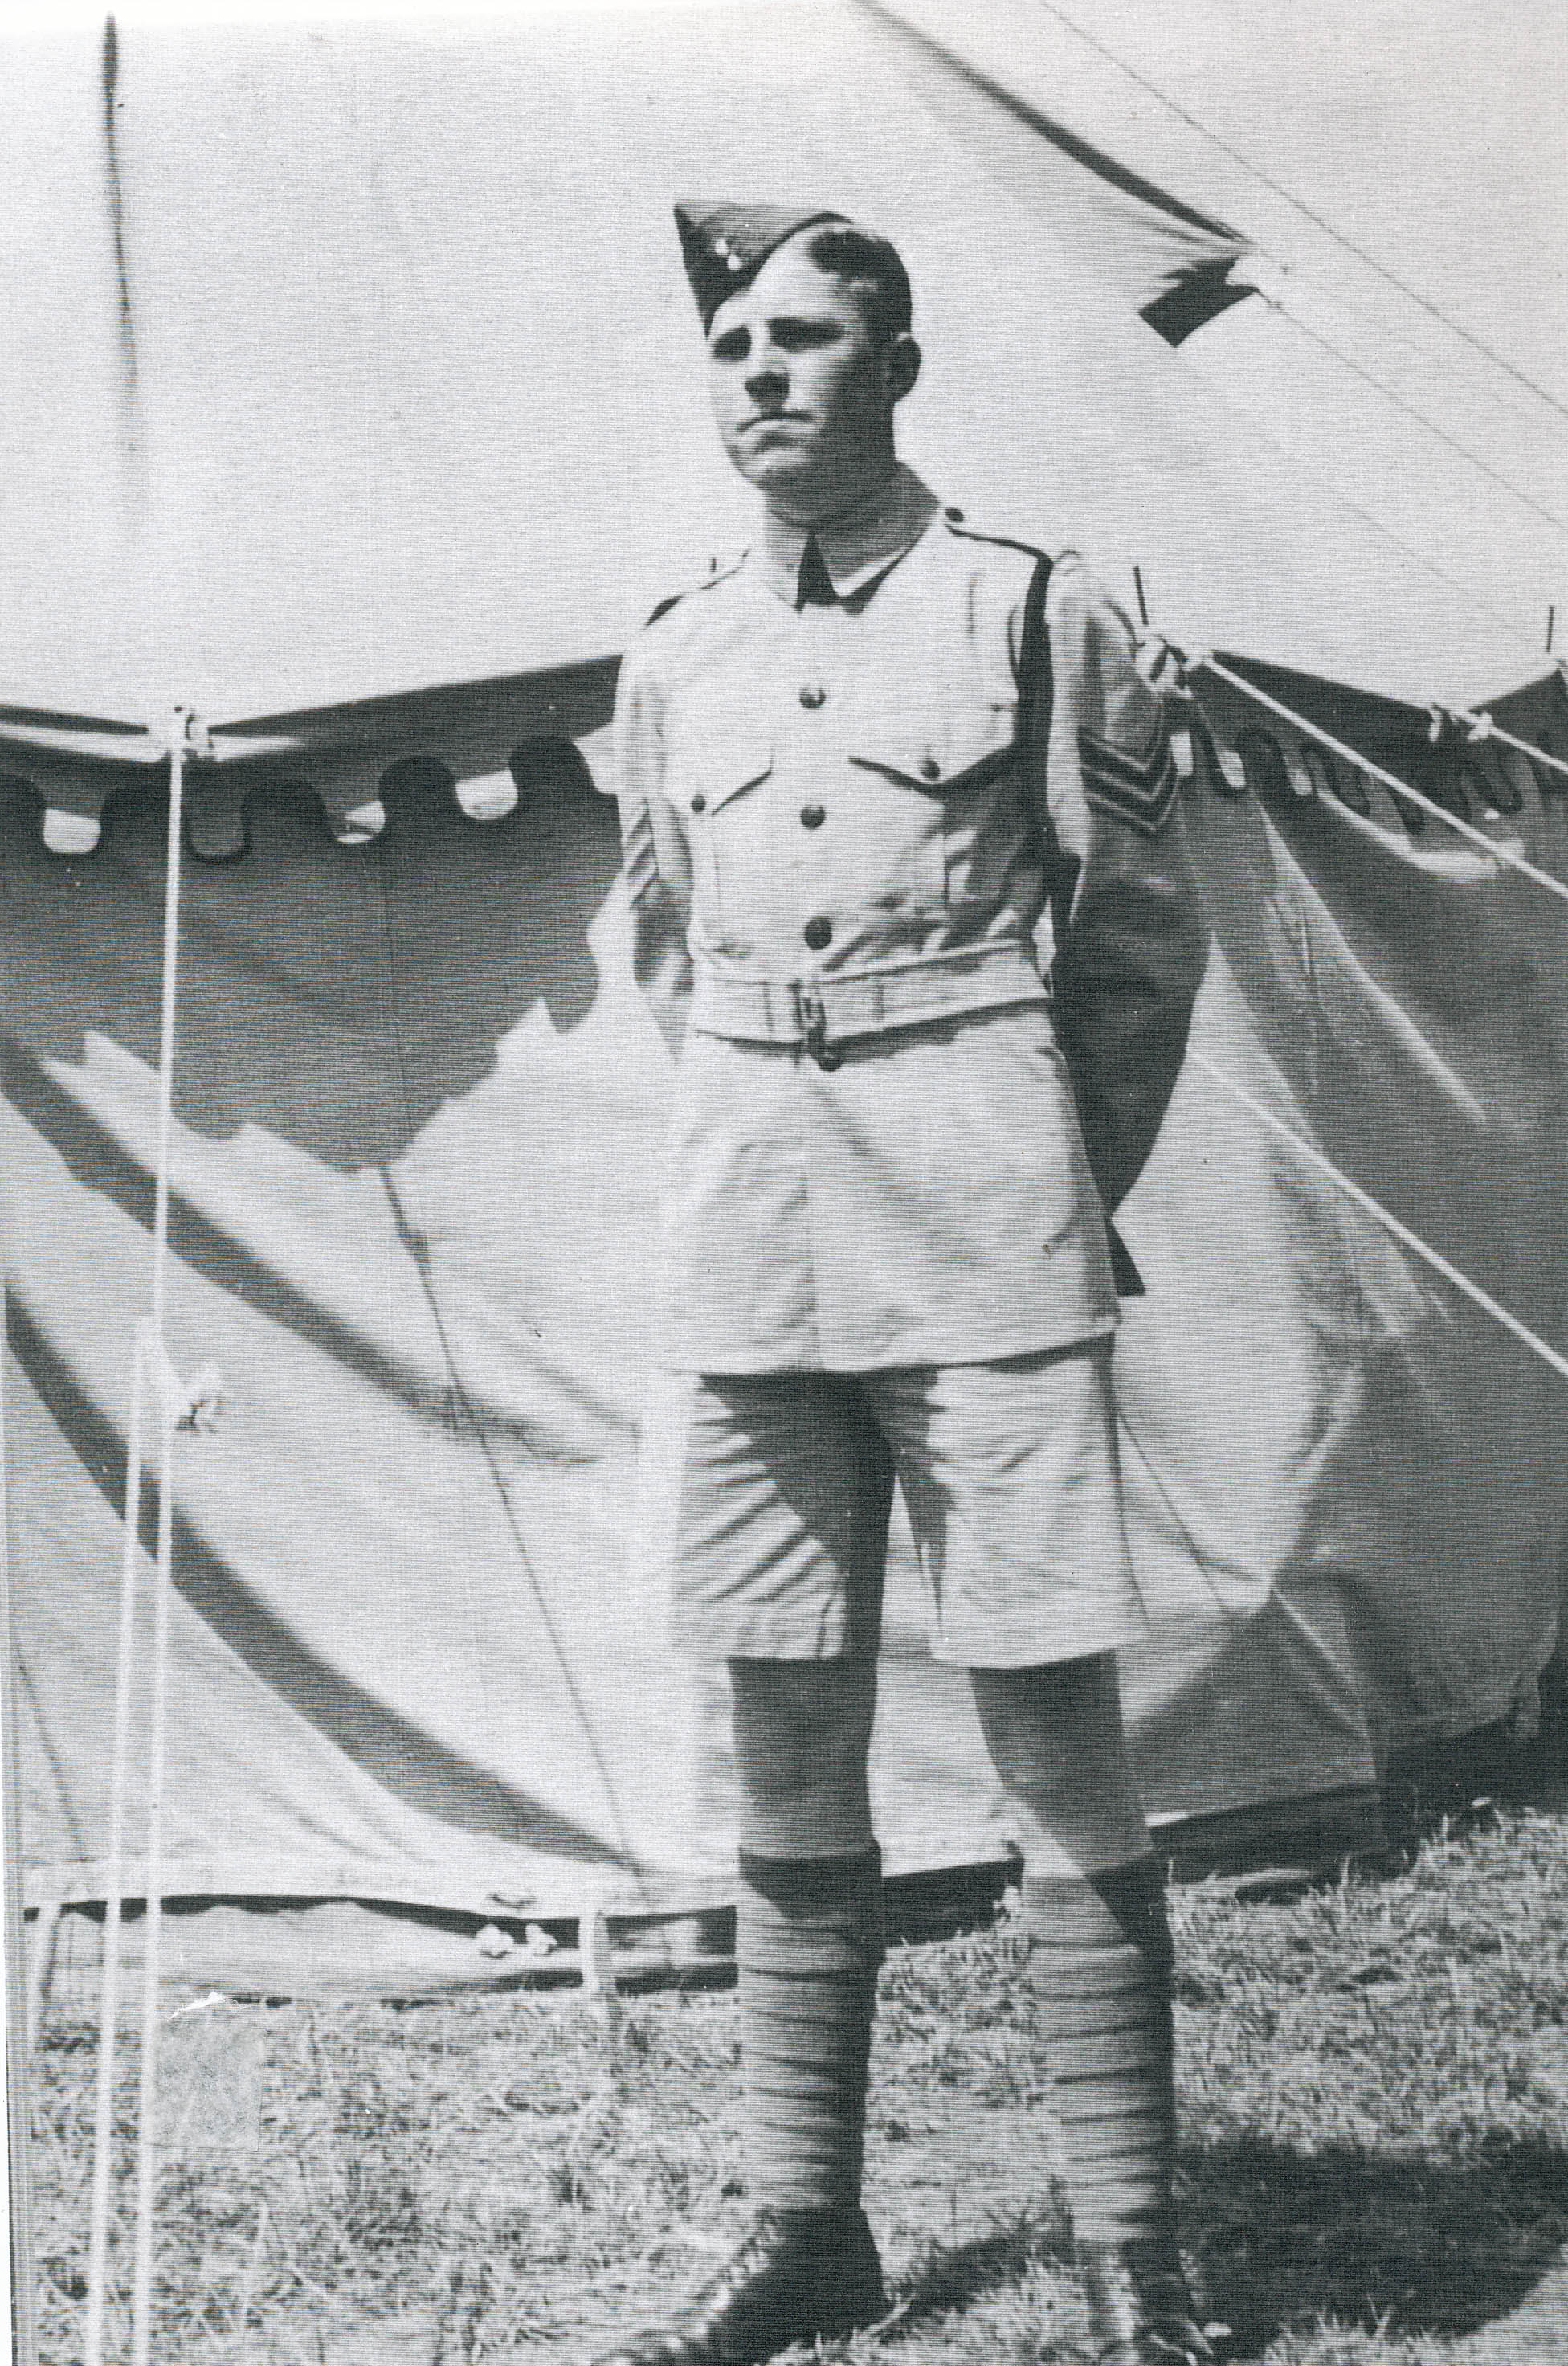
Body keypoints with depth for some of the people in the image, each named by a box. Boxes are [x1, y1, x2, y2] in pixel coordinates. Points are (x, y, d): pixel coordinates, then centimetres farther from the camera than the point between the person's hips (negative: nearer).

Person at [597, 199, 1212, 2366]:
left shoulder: (1037, 611, 0)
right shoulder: (674, 661, 11)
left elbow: (1144, 943, 6)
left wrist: (1061, 1200, 8)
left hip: (982, 1224, -4)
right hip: (747, 1231, 4)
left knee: (1059, 1754, -2)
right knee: (789, 1761, 9)